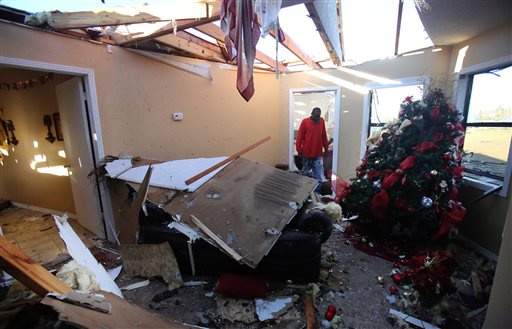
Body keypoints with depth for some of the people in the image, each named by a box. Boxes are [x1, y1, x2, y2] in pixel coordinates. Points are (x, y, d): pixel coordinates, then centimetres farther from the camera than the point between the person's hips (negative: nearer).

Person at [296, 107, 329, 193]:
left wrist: (326, 146, 15)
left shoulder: (322, 121, 2)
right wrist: (299, 149, -6)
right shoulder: (305, 122, -8)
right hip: (307, 152, -2)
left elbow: (324, 135, 12)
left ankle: (317, 191, 9)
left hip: (318, 153, 2)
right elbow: (300, 136, -6)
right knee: (305, 171, 15)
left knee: (318, 174, 2)